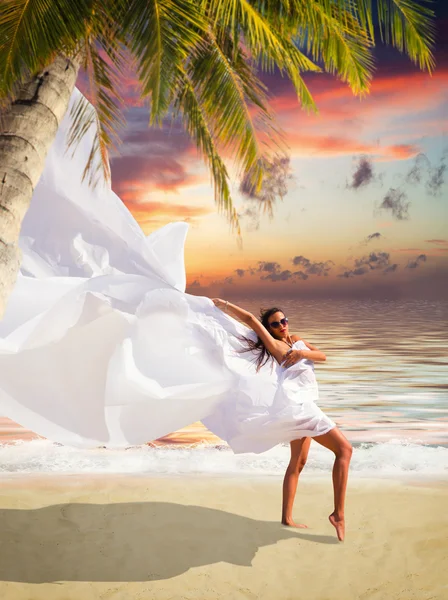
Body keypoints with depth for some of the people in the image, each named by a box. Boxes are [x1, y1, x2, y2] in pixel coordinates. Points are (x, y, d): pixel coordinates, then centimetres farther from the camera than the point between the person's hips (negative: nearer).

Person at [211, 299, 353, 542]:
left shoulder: (296, 340, 13)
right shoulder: (275, 345, -9)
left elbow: (322, 356, 3)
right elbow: (251, 319, -16)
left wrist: (303, 352, -15)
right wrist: (224, 305, -15)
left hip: (303, 405, 9)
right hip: (298, 404, -9)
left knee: (298, 462, 13)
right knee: (344, 449, -10)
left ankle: (287, 517, 20)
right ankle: (339, 513, -13)